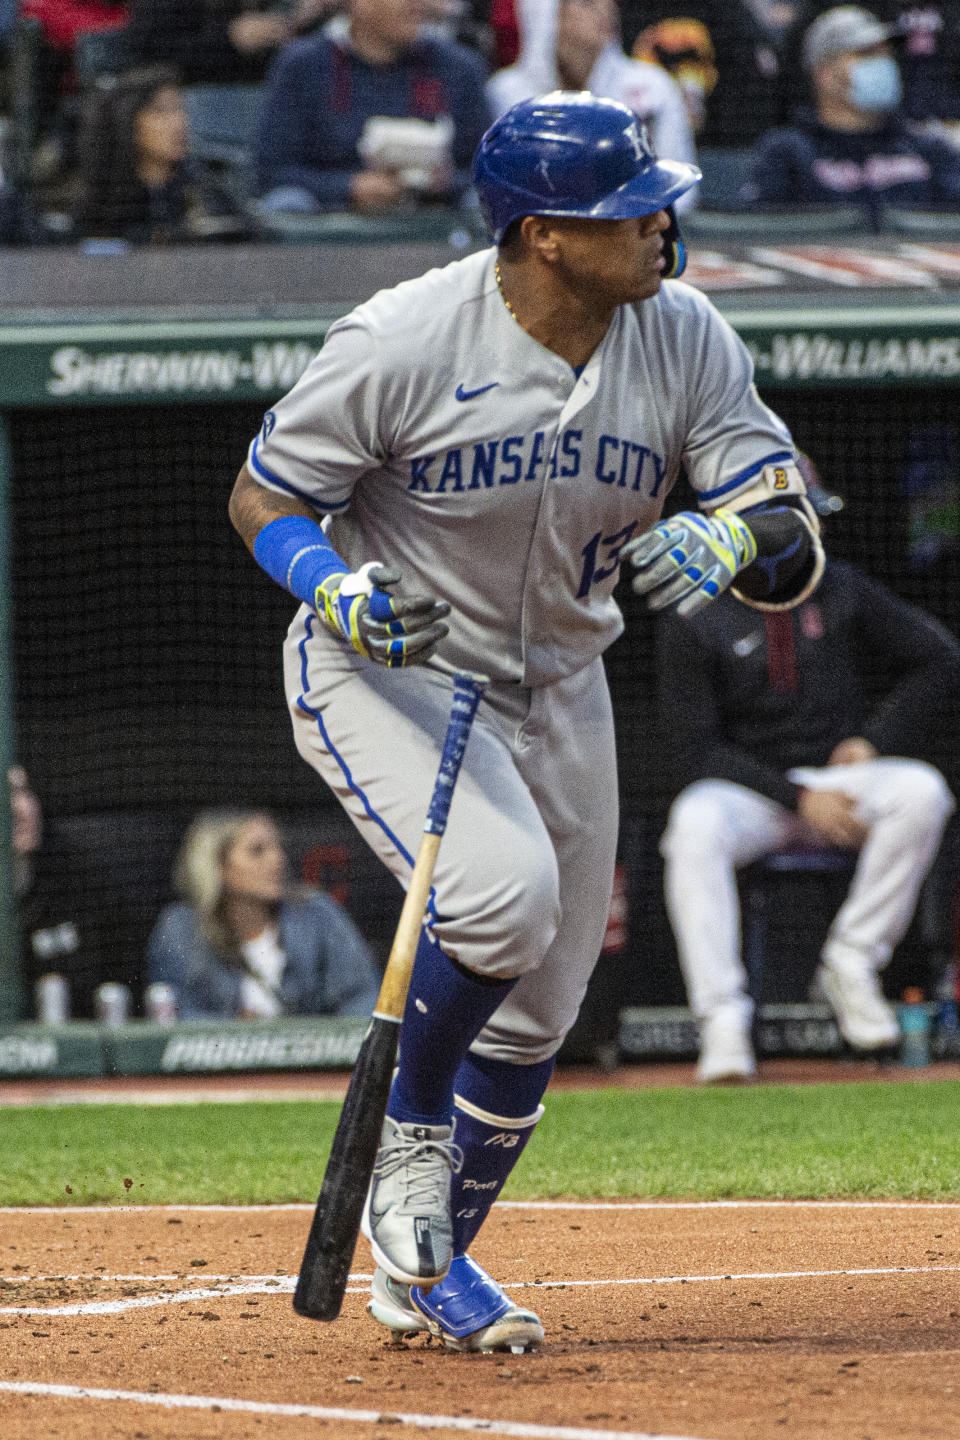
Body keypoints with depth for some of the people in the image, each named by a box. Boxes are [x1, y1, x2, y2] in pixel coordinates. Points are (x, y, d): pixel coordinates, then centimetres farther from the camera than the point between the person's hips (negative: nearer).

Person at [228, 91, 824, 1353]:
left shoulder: (686, 341, -13)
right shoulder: (403, 342, -24)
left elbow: (796, 542, -13)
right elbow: (262, 498, -11)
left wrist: (734, 538, -37)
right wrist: (334, 586, -32)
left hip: (557, 689, 5)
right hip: (381, 671, -5)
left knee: (537, 1011, 9)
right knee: (503, 893, -30)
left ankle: (425, 1273, 30)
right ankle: (405, 1146, -4)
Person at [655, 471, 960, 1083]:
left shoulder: (842, 591, 5)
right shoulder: (692, 619, -5)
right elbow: (698, 750, -9)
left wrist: (874, 740, -4)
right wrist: (798, 798, -19)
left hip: (839, 777, 3)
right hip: (747, 791, -3)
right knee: (696, 824, -37)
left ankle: (851, 963, -18)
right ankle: (723, 1019, -37)